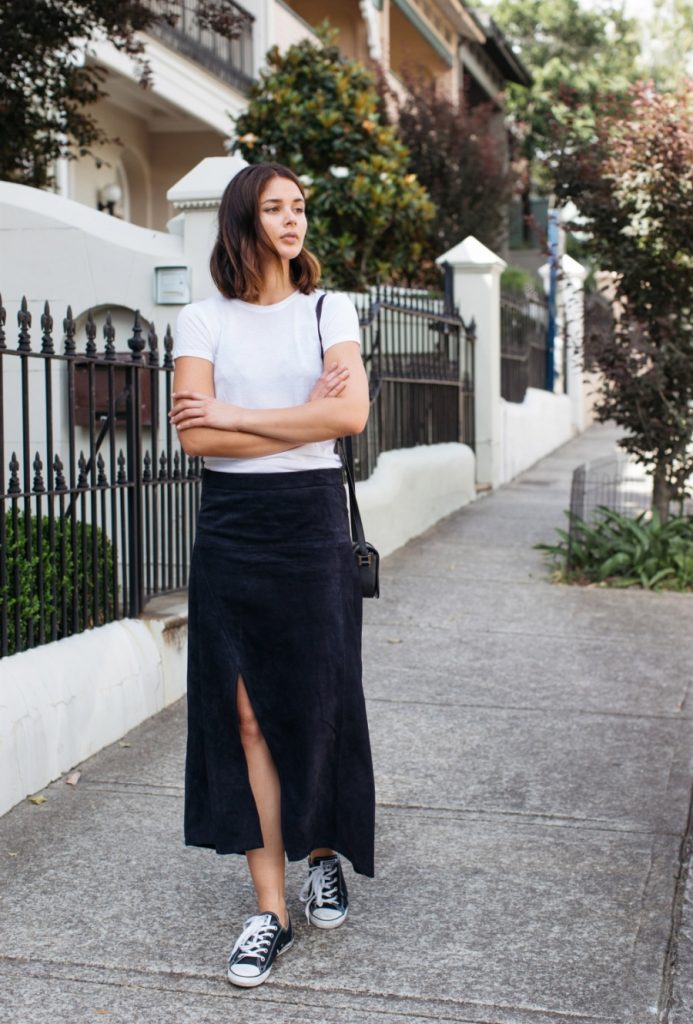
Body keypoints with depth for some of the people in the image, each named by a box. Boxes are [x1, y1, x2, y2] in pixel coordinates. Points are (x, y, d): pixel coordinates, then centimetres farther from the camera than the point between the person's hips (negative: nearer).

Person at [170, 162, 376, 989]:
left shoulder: (328, 311, 6)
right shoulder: (202, 321, 5)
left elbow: (352, 414, -10)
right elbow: (194, 435, -8)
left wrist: (236, 415, -10)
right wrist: (303, 418, -9)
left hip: (312, 520, 0)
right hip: (232, 526, 0)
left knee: (317, 703, 3)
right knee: (247, 712, -1)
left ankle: (323, 856, 29)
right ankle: (270, 909, 7)